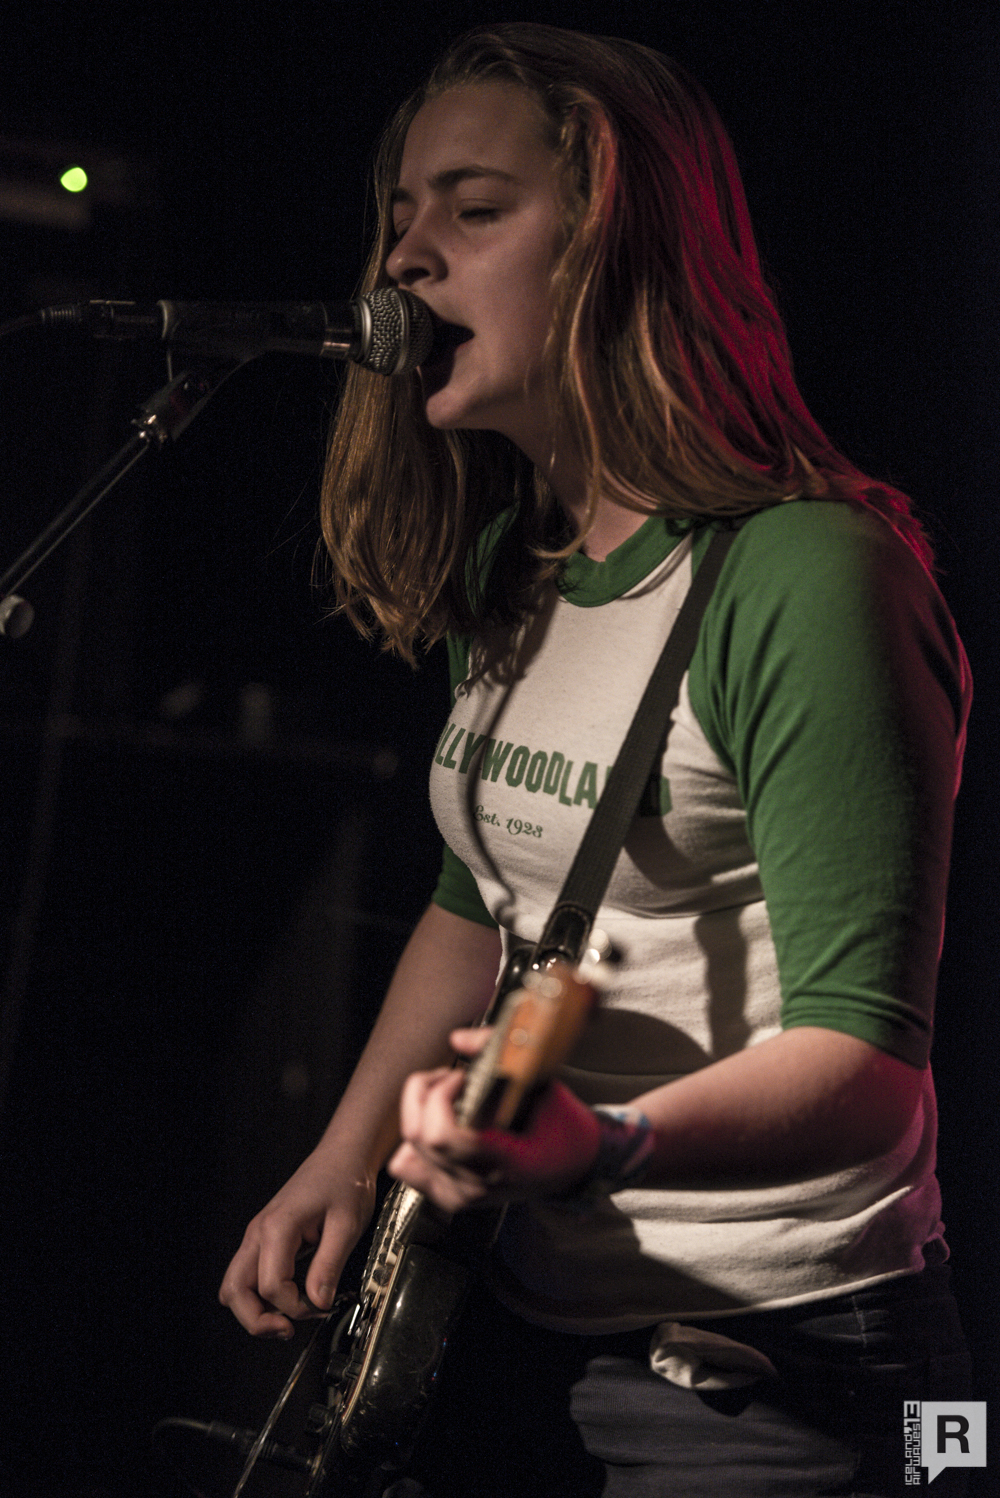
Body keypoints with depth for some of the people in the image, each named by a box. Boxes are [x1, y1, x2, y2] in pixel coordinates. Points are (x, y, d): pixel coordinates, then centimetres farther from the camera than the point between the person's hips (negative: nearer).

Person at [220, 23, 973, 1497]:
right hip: (518, 1335, 8)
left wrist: (598, 1144, -42)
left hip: (762, 1376, -8)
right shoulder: (508, 573, 6)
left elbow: (867, 1069, -26)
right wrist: (347, 1157, 11)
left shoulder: (808, 574, -20)